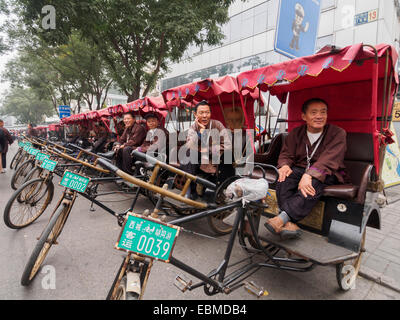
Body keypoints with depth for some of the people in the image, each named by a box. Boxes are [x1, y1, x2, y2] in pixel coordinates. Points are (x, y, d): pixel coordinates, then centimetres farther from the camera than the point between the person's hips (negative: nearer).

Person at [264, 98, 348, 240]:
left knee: (314, 183, -38)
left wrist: (309, 175, -38)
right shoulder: (296, 133, 8)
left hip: (328, 174, -3)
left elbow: (329, 160, -21)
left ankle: (282, 218, -39)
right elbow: (286, 154, 6)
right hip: (300, 169, 3)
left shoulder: (338, 133, -5)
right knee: (283, 179, -30)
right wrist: (285, 165, -21)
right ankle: (290, 224, -38)